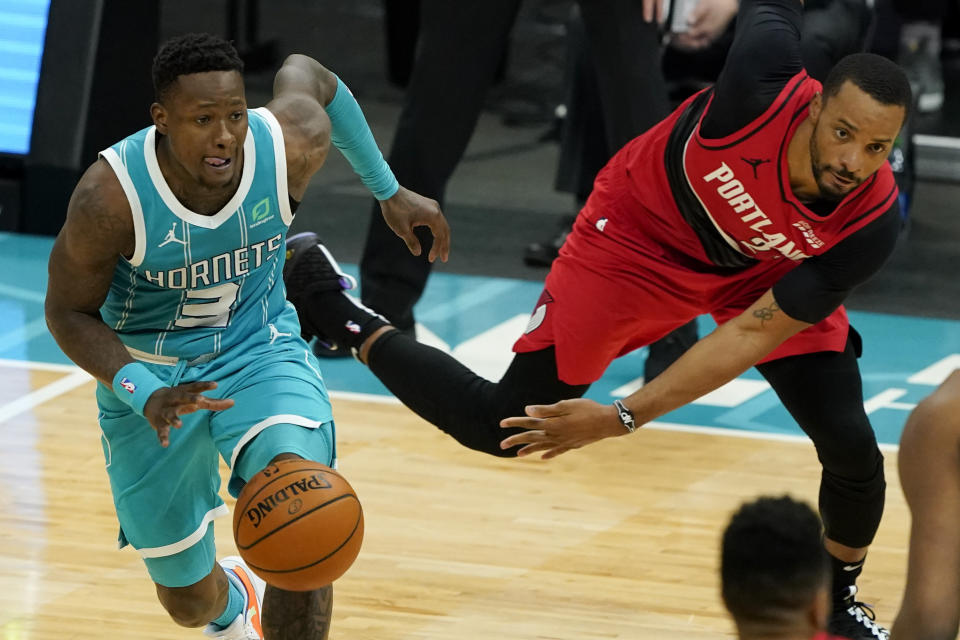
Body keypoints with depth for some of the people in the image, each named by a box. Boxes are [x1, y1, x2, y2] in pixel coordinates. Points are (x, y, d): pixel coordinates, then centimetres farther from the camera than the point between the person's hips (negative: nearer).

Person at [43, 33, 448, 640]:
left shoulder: (292, 145, -23)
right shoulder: (111, 197, -31)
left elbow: (306, 72, 1)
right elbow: (69, 312, -15)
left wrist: (390, 191, 9)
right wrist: (145, 396, -32)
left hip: (259, 346, 1)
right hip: (150, 371, -1)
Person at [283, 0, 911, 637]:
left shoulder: (873, 224, -34)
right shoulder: (765, 84, -40)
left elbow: (755, 332, -29)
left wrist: (623, 417, -31)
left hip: (765, 271, 2)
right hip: (642, 232, -2)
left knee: (851, 446, -10)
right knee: (500, 428, -4)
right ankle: (337, 315, 18)